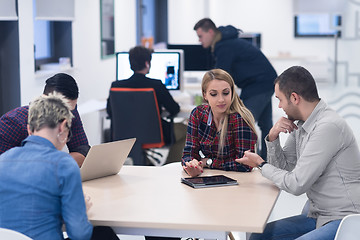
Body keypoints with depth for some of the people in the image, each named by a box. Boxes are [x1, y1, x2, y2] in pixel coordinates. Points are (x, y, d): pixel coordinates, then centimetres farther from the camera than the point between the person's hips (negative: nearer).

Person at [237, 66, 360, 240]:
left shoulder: (329, 127, -21)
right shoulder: (300, 124, 9)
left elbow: (296, 185, -20)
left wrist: (261, 165, -4)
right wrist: (273, 137, -2)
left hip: (346, 221, -9)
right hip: (319, 217, 9)